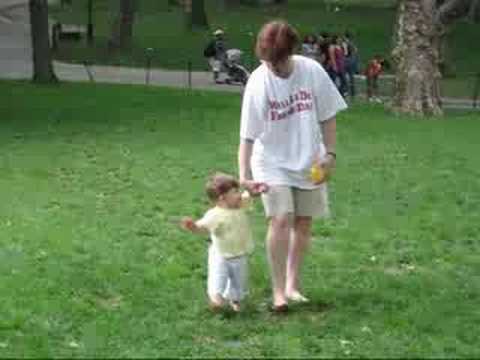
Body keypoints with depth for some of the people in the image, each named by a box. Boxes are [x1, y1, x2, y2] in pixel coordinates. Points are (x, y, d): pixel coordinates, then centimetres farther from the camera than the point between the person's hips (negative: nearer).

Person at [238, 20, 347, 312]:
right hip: (273, 164, -3)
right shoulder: (258, 83, -19)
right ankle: (278, 291, -7)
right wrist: (244, 176, -27)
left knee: (303, 223, 8)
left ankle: (293, 286, 23)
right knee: (281, 220, -16)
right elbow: (247, 135, -19)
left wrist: (330, 153, -5)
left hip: (309, 162, 3)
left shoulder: (312, 71, -13)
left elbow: (327, 116, 0)